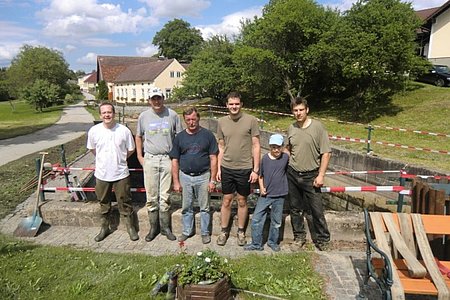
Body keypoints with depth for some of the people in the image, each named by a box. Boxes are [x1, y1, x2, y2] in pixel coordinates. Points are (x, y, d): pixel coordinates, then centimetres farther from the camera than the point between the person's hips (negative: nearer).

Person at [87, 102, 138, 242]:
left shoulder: (124, 130, -11)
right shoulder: (94, 131, -6)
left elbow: (131, 149, 3)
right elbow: (92, 149, 11)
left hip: (121, 174, -2)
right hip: (101, 174, 2)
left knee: (125, 202, 9)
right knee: (104, 203, 17)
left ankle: (130, 227, 26)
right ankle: (105, 228, 34)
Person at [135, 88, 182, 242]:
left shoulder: (172, 115, 0)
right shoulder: (143, 116, 4)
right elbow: (138, 137, 15)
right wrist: (139, 156, 8)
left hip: (168, 159, -1)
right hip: (150, 159, 1)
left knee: (165, 196, 5)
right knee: (151, 197, 7)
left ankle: (165, 227, 18)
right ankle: (153, 228, 20)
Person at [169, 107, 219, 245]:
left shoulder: (207, 135, -3)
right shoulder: (179, 137, 4)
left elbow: (213, 158, -2)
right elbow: (175, 161, 6)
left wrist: (212, 180, -6)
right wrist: (176, 182, 1)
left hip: (203, 176, -2)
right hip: (185, 177, 2)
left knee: (204, 207, 9)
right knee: (186, 207, 14)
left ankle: (205, 232, 24)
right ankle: (187, 231, 30)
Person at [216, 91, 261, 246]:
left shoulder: (251, 120, -7)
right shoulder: (222, 122, 3)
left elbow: (256, 146, -5)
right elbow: (221, 147, 9)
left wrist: (255, 170, -8)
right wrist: (218, 168, 7)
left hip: (245, 168, -2)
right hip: (227, 168, 2)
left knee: (242, 201, 11)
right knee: (226, 201, 10)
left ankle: (241, 231, 27)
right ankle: (224, 231, 26)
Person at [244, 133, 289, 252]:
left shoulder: (286, 157, -5)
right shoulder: (265, 158, -4)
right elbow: (260, 175, 6)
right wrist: (261, 187, -7)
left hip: (279, 196, 0)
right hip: (265, 195, 0)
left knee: (276, 222, 13)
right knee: (256, 219, 1)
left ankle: (273, 242, 33)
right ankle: (256, 244, 17)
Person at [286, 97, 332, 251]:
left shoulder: (318, 127, -10)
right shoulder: (291, 128, 3)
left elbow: (326, 153, -9)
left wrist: (321, 175, -12)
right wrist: (286, 168, 11)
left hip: (311, 176, -4)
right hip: (292, 175, 4)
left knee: (316, 210, 3)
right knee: (295, 209, 14)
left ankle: (322, 239, 23)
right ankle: (299, 237, 31)